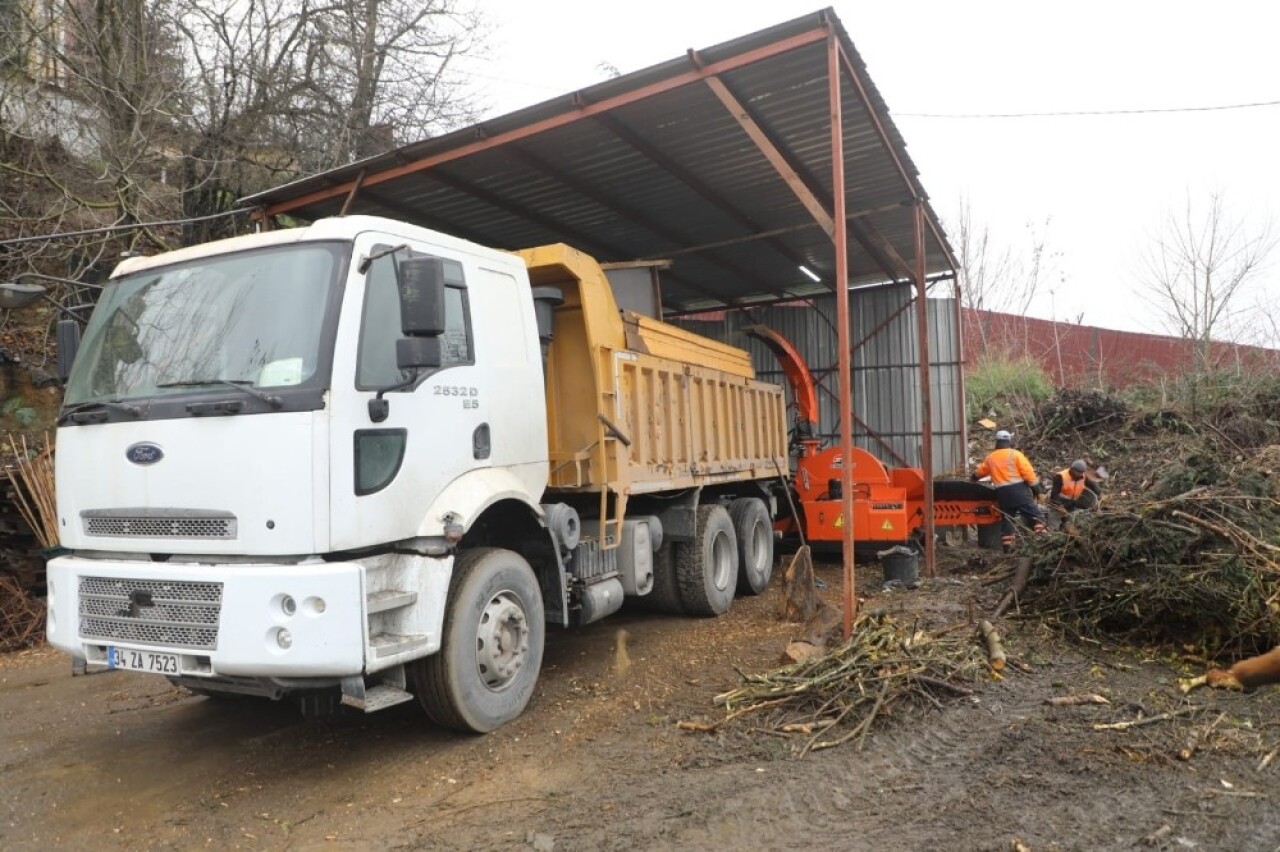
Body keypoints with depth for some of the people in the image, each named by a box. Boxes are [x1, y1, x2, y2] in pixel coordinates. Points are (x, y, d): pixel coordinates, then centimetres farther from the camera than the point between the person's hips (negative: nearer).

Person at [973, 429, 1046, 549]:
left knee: (1007, 519, 13)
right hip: (1018, 489, -5)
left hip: (1002, 493, 5)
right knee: (1035, 514, -3)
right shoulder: (1015, 454, -2)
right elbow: (1027, 471, -8)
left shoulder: (990, 457, 14)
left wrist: (974, 477, 51)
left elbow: (980, 471, 30)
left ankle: (1007, 545, 10)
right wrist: (1035, 487, -4)